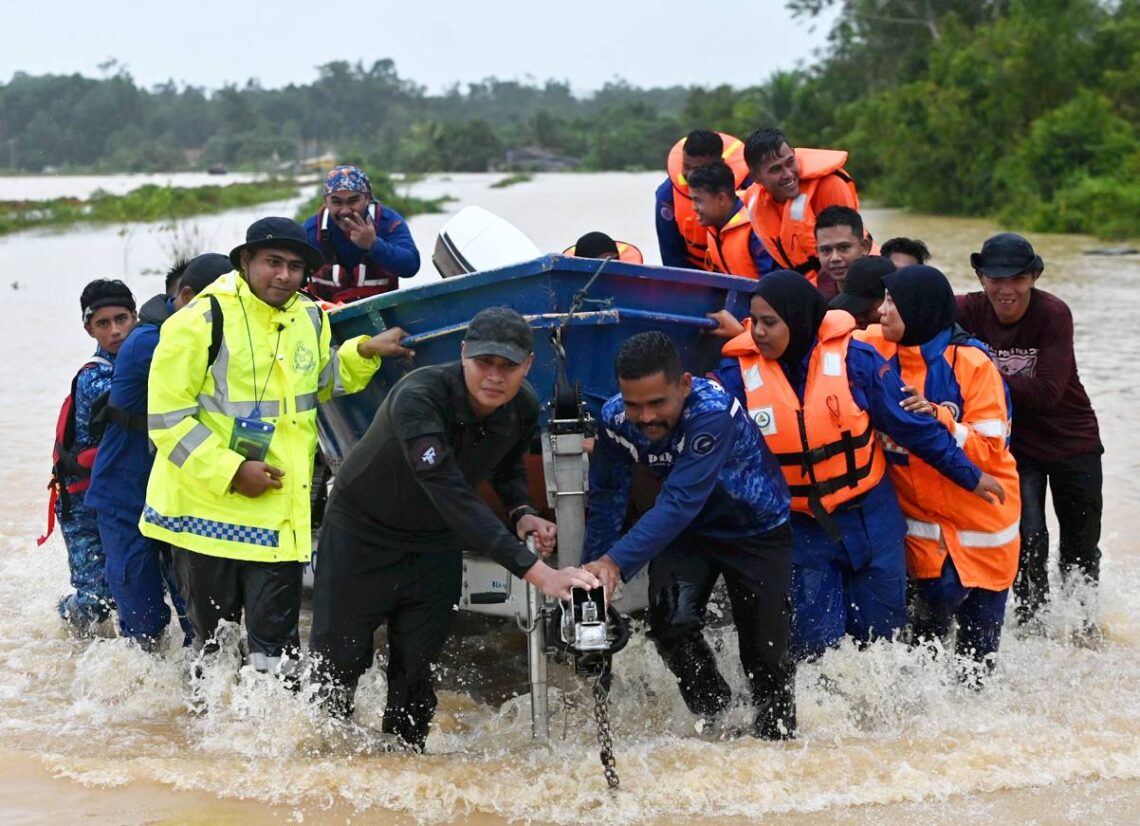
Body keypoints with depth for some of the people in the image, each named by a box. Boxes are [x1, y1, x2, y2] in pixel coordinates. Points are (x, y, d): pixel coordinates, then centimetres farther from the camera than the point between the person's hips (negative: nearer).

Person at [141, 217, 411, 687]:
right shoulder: (203, 320, -12)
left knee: (275, 643, 0)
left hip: (279, 509, 4)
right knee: (213, 639, 11)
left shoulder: (309, 320, 9)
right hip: (207, 505, -4)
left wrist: (365, 352, 12)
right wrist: (229, 470, -19)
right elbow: (167, 415, -13)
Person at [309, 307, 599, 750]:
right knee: (340, 656, 2)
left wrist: (521, 512, -14)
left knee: (416, 665, 5)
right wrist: (535, 571, -54)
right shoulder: (418, 396, -38)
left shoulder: (524, 409, -16)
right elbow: (453, 495, -48)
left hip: (437, 543, 4)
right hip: (362, 531, -4)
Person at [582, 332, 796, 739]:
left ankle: (777, 735, 26)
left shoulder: (713, 411, -37)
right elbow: (607, 501, -9)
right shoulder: (616, 419, -21)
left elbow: (680, 502, -43)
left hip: (759, 528, -3)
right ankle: (715, 719, 4)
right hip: (688, 529, 4)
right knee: (671, 621, -20)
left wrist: (614, 562, -50)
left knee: (765, 654, -2)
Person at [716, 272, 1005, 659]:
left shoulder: (854, 358, -12)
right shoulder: (738, 373, -10)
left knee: (881, 636, 11)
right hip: (800, 531, 0)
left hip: (870, 521, 0)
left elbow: (911, 423, -4)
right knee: (815, 645, 0)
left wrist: (969, 474, 1)